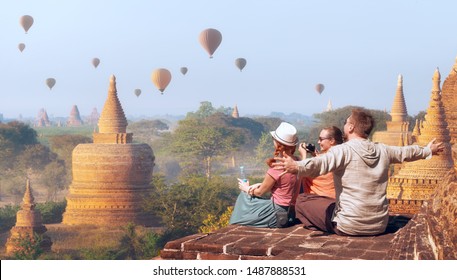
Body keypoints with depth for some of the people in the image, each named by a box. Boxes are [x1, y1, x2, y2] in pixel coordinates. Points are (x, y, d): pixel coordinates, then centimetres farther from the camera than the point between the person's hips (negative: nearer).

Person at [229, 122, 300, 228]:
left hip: (277, 213, -8)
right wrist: (261, 185, -2)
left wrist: (247, 189, 12)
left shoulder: (276, 168, -24)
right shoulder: (297, 161, -1)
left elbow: (260, 192, -8)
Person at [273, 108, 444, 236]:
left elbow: (321, 163, -34)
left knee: (305, 204, 11)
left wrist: (297, 167, -48)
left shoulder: (343, 150, -14)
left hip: (349, 227, -6)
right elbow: (406, 152, 23)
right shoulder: (382, 151, 4)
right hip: (380, 226, 6)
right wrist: (427, 150, 42)